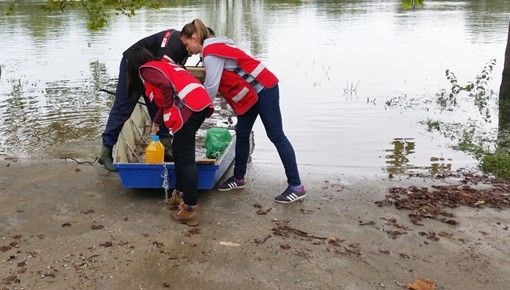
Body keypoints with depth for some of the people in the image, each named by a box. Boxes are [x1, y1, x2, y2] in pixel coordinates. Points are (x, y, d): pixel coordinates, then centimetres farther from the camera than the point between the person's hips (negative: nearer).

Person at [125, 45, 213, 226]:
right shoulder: (161, 64, 32)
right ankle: (179, 195, 28)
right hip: (201, 102, 9)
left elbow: (166, 86, -14)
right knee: (179, 152, 19)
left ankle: (190, 209, -4)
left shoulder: (145, 69, 6)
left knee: (185, 158, -5)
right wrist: (157, 122, 46)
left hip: (188, 107, -9)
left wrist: (169, 111, -1)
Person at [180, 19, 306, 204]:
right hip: (252, 92, 10)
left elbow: (211, 88, -19)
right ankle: (239, 178, 27)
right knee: (242, 133, 13)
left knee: (276, 135, -8)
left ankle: (296, 187, -3)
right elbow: (210, 84, 12)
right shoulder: (213, 48, 13)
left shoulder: (211, 54, -17)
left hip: (263, 89, -10)